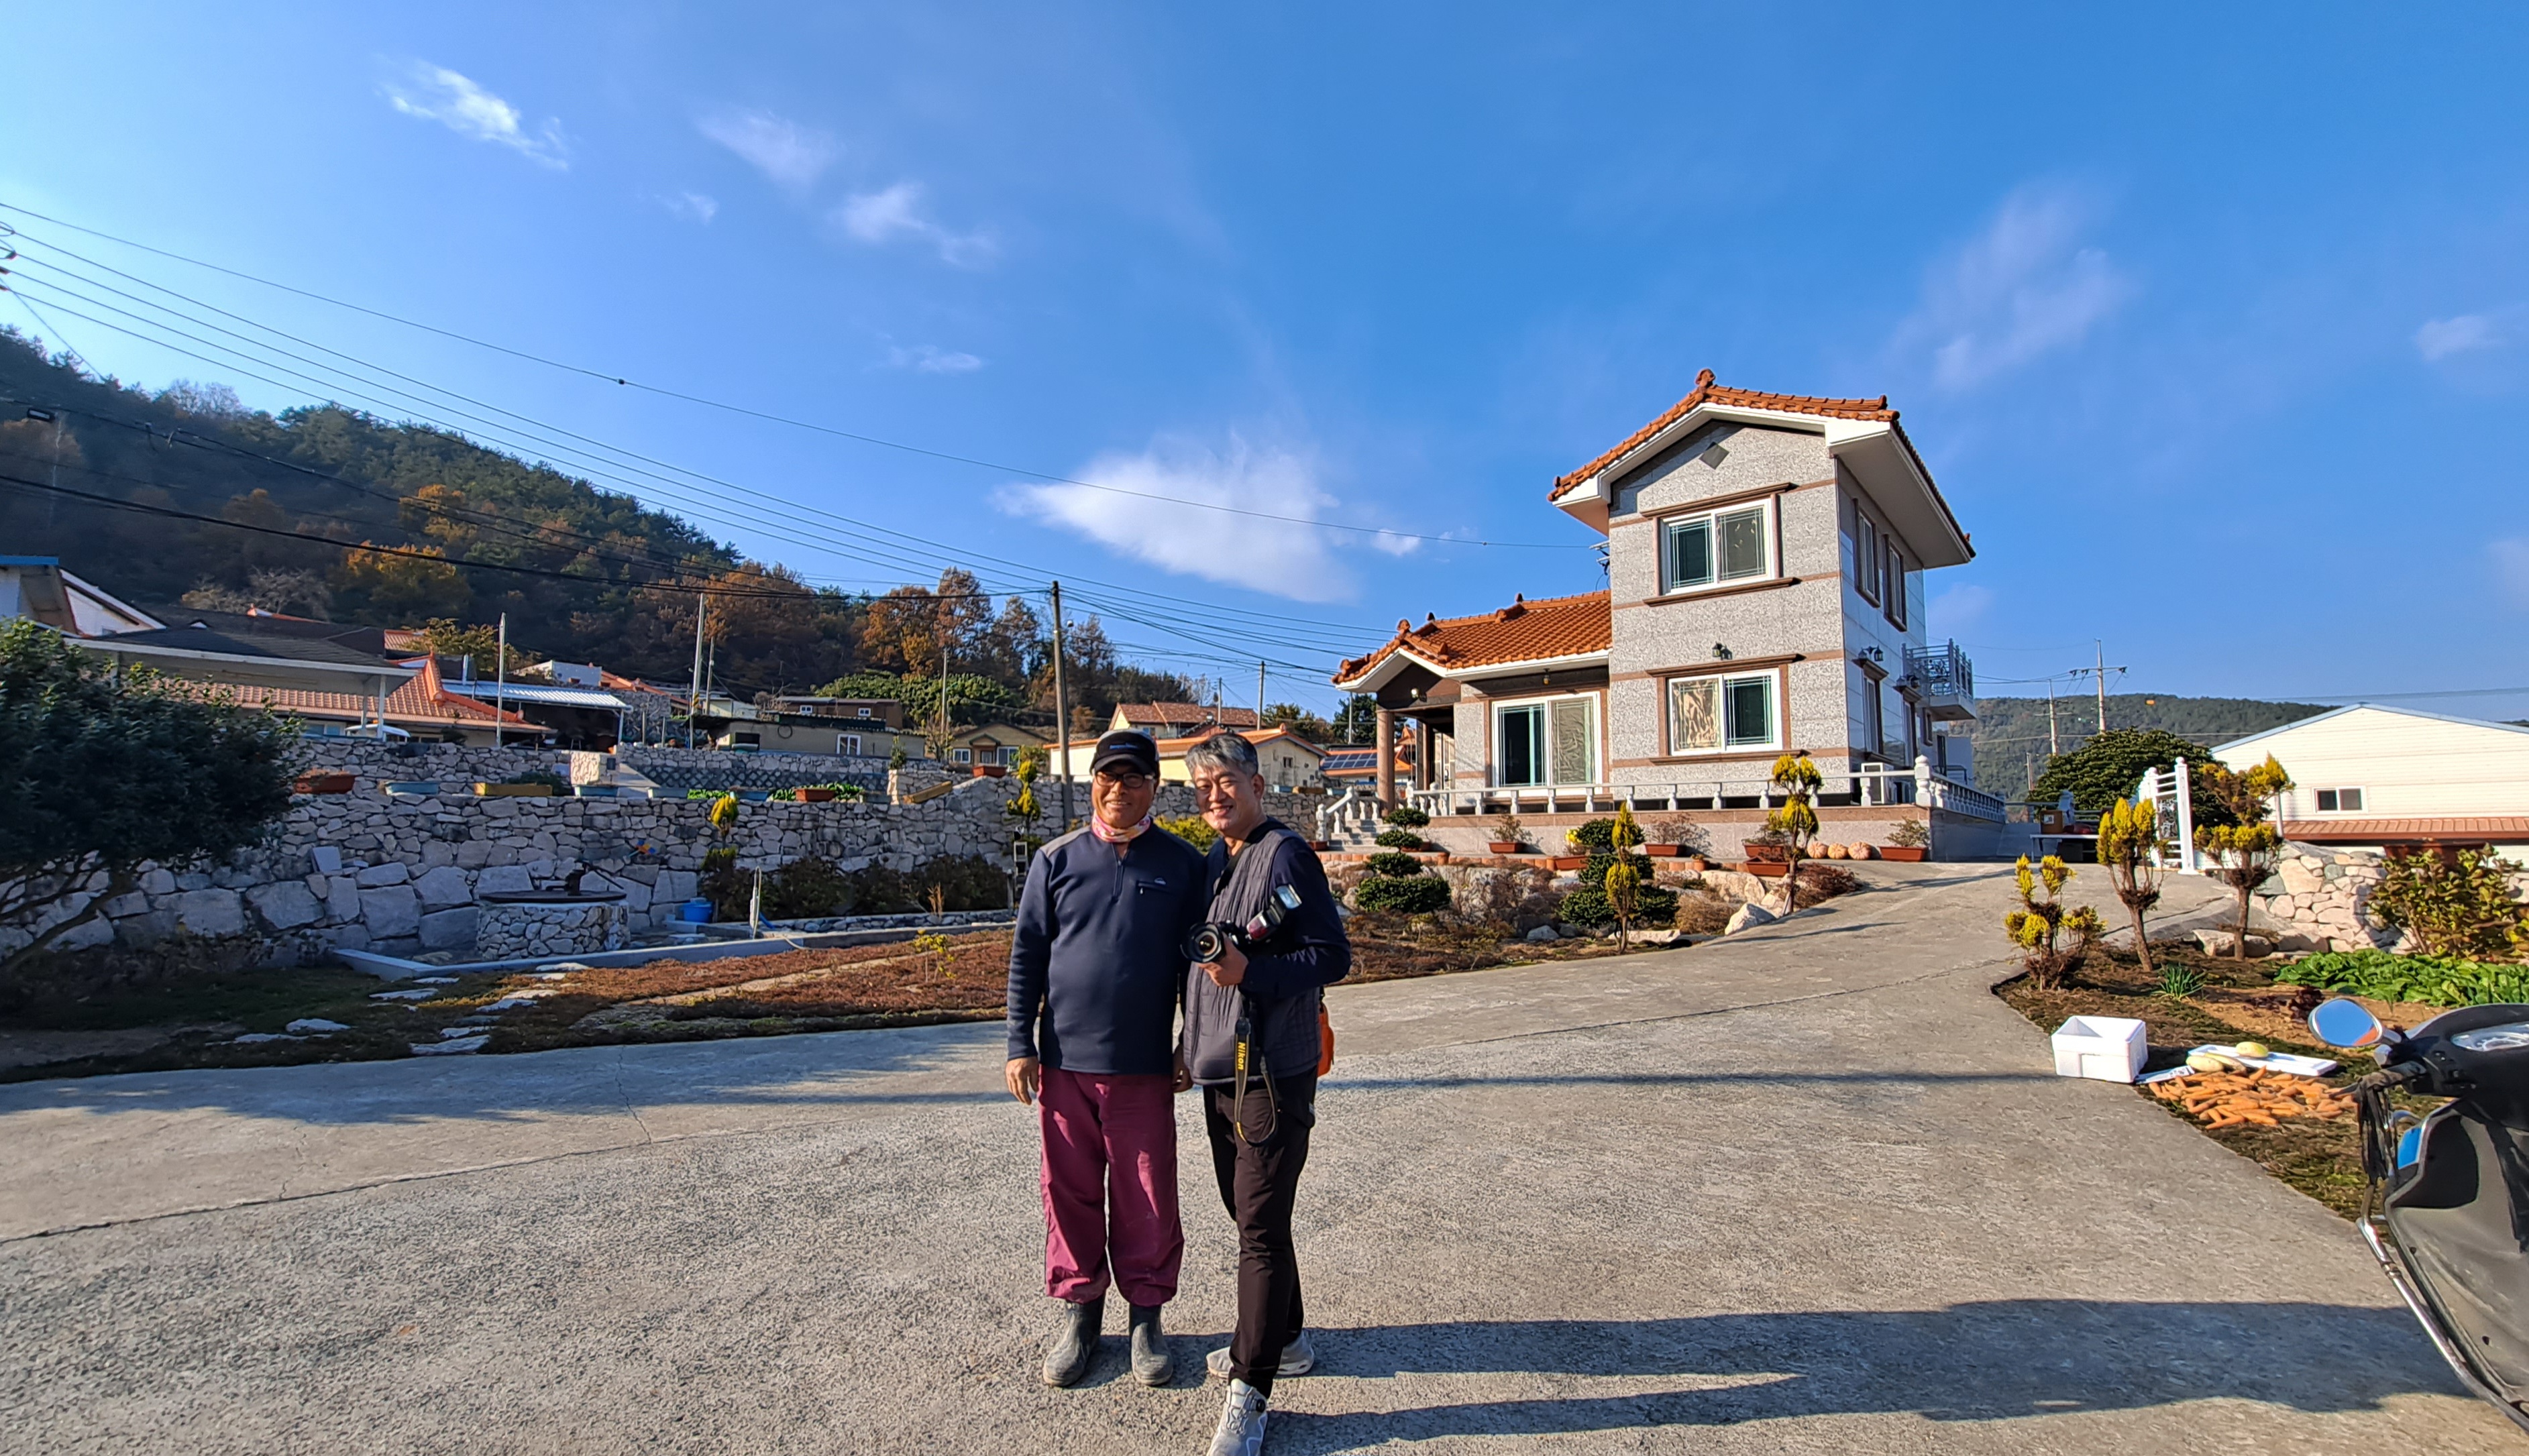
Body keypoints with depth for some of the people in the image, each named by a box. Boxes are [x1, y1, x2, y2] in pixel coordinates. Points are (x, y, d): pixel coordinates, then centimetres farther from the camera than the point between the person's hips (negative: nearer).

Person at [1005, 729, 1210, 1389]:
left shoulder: (1184, 864, 1)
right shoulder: (1057, 860, 3)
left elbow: (1197, 959, 5)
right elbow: (1026, 956, 6)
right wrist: (1021, 1045, 1)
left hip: (1146, 1068, -1)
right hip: (1065, 1062, 1)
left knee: (1147, 1199, 7)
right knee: (1071, 1193, 12)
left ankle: (1146, 1314, 28)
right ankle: (1077, 1308, 33)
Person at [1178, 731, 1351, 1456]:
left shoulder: (1286, 854, -13)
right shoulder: (1209, 866, 12)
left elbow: (1333, 956, -17)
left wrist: (1249, 972, -27)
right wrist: (1190, 1044, 21)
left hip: (1271, 1075, -8)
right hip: (1219, 1072, 9)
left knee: (1260, 1226, -1)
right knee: (1249, 1215, 20)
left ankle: (1249, 1393, 12)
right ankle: (1284, 1339, 39)